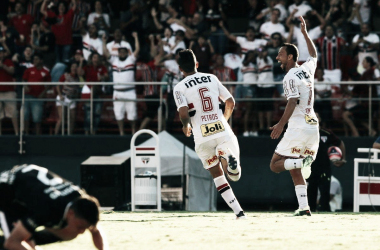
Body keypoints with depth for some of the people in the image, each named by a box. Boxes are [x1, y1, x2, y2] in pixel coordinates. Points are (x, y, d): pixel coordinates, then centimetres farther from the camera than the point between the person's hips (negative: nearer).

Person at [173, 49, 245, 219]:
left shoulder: (180, 88, 0)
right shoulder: (212, 79, 11)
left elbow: (184, 113, -13)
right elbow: (231, 103, 13)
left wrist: (186, 127, 9)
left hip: (202, 137, -1)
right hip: (222, 131, 1)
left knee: (217, 175, 15)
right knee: (234, 175, 4)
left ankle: (238, 212, 2)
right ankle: (229, 159, -33)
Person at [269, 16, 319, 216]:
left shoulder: (290, 77, -10)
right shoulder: (307, 69, 12)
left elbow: (293, 102, -22)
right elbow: (314, 55, 35)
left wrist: (281, 124, -26)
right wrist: (305, 33, 41)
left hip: (298, 128, -8)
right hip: (313, 127, 8)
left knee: (276, 165, -3)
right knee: (294, 171, 13)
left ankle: (304, 162, -26)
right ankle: (304, 207, 3)